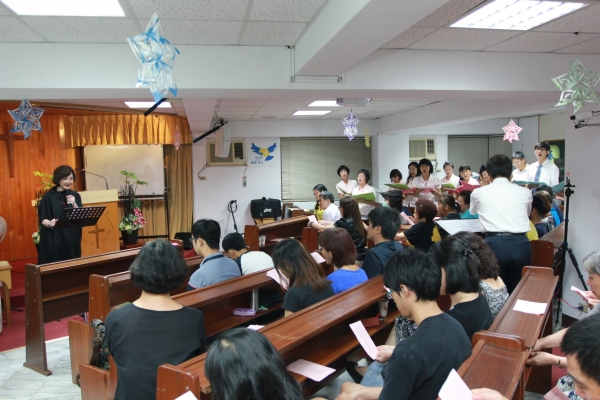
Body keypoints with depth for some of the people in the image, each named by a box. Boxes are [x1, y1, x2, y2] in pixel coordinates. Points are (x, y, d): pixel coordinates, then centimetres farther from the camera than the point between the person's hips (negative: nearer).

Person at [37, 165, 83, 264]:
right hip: (54, 239, -3)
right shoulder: (49, 196, -4)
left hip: (72, 238, 3)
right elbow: (42, 219, -3)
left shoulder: (75, 195, 5)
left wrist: (74, 204, -16)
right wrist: (50, 223, -25)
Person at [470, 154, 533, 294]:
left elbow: (473, 211, 32)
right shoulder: (525, 192, 12)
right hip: (521, 244, 2)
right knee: (516, 290, 17)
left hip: (495, 244, -2)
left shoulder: (479, 192, 8)